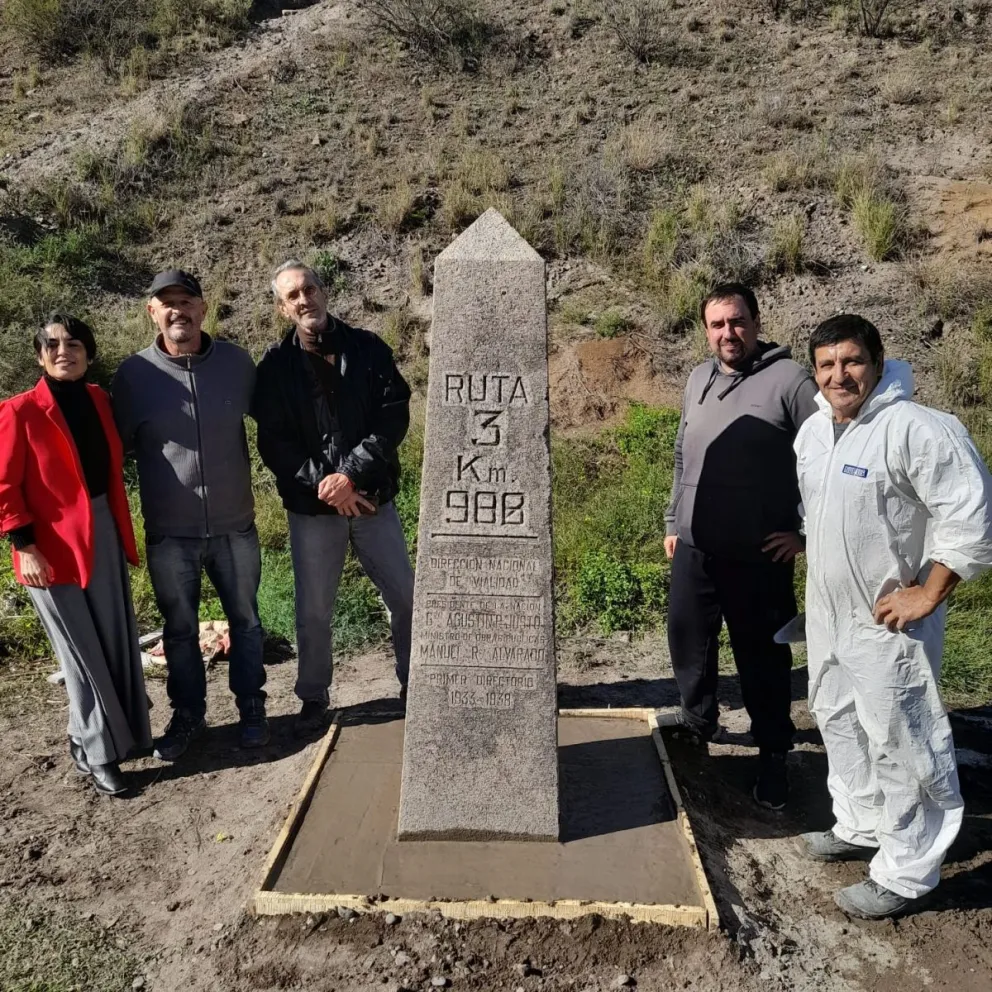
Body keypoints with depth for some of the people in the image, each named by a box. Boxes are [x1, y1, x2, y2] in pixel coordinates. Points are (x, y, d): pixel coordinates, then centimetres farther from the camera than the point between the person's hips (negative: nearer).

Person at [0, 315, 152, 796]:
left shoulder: (98, 399, 5)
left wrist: (122, 529, 12)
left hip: (104, 535, 5)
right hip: (52, 547, -5)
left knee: (118, 640, 15)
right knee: (83, 652, 5)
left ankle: (126, 732, 34)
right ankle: (95, 752, 22)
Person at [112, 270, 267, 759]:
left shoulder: (237, 362, -5)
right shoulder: (133, 374, -7)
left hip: (235, 525, 1)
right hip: (169, 533, 0)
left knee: (245, 620, 14)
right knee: (180, 629, 14)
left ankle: (251, 708, 33)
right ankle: (187, 715, 33)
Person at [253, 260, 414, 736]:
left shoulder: (368, 348, 0)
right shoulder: (275, 365, -1)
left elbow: (394, 416, -7)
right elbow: (273, 443, -4)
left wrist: (351, 473, -17)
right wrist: (325, 486, -14)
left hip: (372, 499, 1)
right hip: (312, 506, 0)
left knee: (404, 597, 9)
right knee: (313, 611, 9)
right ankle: (313, 698, 28)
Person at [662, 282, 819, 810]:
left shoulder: (788, 379, -9)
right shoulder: (698, 379, 10)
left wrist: (806, 531, -9)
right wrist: (673, 521, 18)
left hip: (759, 555, -5)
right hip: (694, 548, 6)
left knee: (762, 657, 6)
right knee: (687, 638, 17)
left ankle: (773, 755, 24)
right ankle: (698, 718, 41)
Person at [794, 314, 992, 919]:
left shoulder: (917, 428, -21)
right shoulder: (814, 431, 5)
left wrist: (927, 596, -21)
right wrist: (803, 540, 16)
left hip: (887, 620, -8)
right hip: (827, 612, 9)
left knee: (899, 742, 1)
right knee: (839, 722, 21)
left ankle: (906, 875, 18)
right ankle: (861, 828, 41)